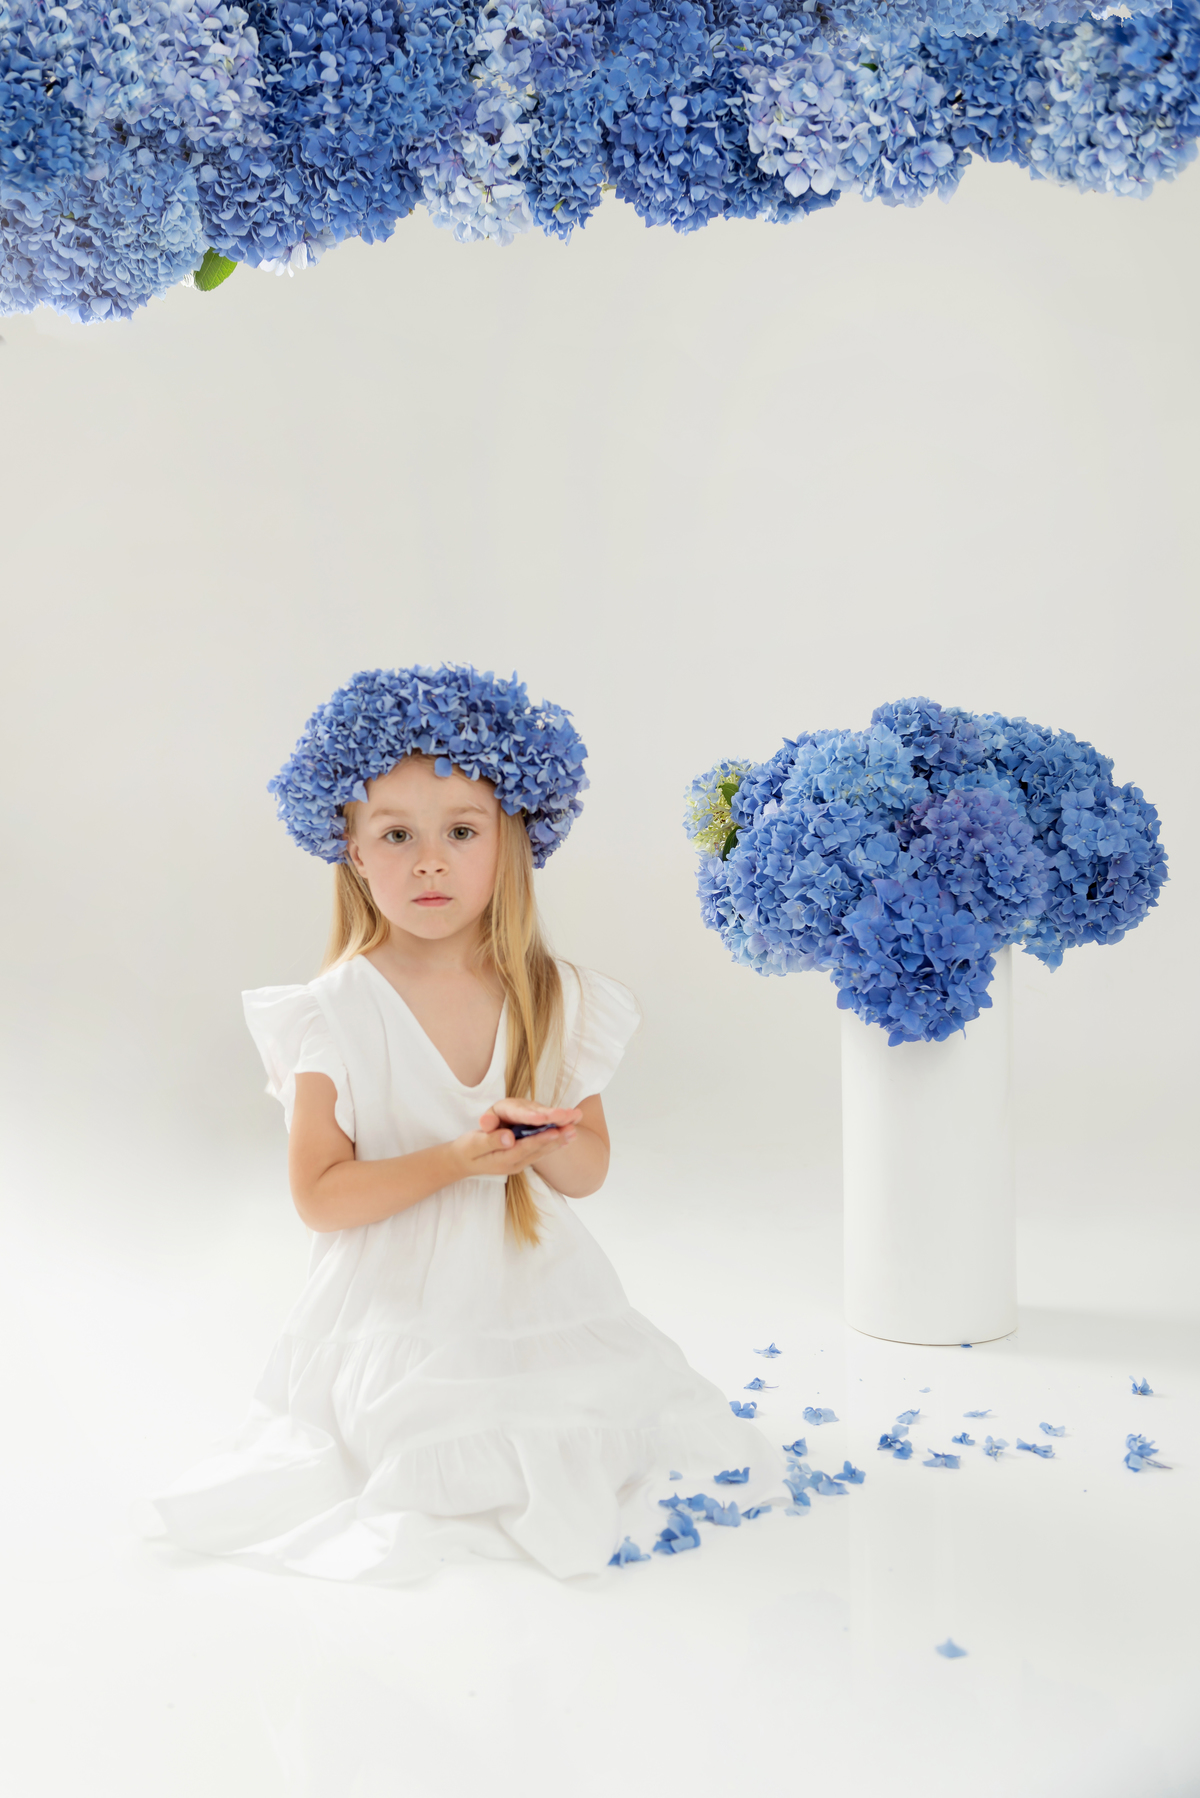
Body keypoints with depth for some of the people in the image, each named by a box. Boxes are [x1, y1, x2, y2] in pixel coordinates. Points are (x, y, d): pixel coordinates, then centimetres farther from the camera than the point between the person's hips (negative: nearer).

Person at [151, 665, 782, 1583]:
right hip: (402, 1313, -3)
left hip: (536, 1296, 3)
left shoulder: (557, 999, -2)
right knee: (435, 1464, -21)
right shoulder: (337, 1012, -10)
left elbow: (590, 1169, 3)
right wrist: (452, 1161, -23)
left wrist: (547, 1144, -22)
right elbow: (318, 1195, -10)